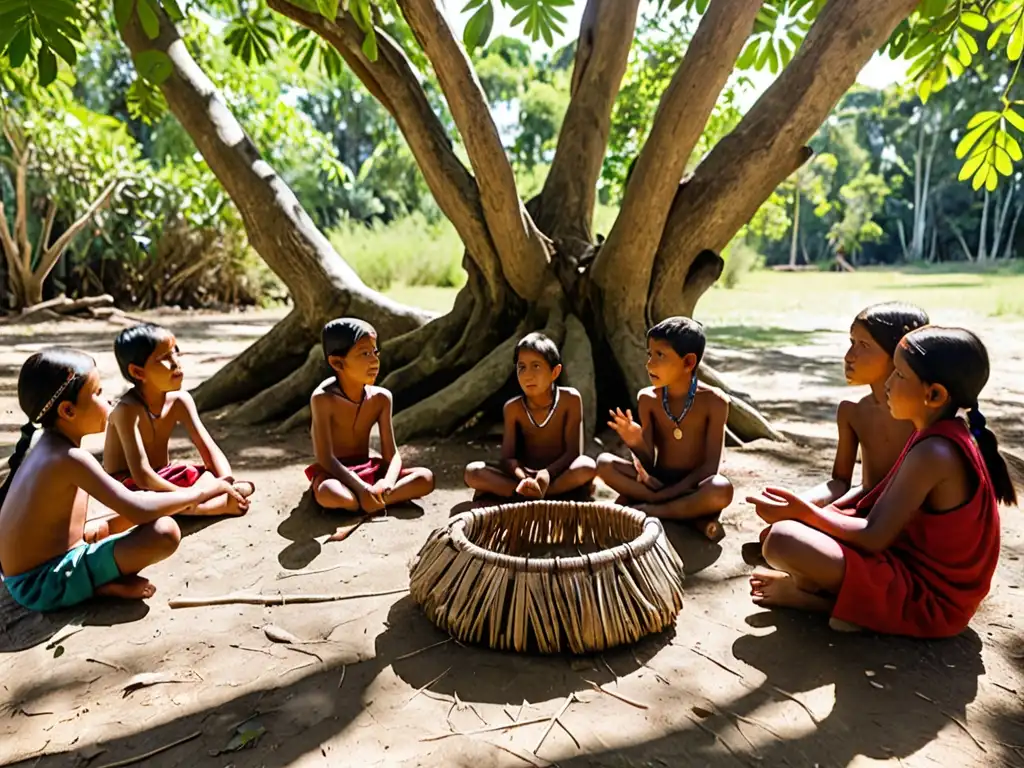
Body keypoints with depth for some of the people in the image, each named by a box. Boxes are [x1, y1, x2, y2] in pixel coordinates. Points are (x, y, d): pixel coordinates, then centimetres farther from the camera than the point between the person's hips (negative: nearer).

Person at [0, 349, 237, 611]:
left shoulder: (48, 447, 7)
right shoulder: (70, 458, -22)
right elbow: (138, 510, -26)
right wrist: (203, 492, -17)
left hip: (27, 572, 10)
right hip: (44, 584, -10)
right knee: (164, 532, -25)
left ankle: (103, 578, 4)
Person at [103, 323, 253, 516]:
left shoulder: (179, 400, -6)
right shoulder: (128, 410, -24)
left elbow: (210, 449, -9)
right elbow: (142, 476, -32)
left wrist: (227, 485, -26)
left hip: (165, 478, 6)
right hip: (132, 489, -6)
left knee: (243, 488, -12)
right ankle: (221, 506, -25)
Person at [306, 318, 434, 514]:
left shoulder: (380, 398, -4)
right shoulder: (323, 398, -19)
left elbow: (391, 454, -5)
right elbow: (325, 459, -23)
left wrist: (387, 483, -27)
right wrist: (362, 489, -32)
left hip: (367, 470, 5)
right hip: (334, 473, -4)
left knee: (425, 478, -17)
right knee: (329, 495, -41)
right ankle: (375, 503, -15)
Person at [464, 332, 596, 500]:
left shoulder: (570, 399, -12)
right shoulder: (513, 408, -7)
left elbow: (573, 452, -14)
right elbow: (507, 458, -10)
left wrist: (548, 473, -33)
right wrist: (524, 479, -33)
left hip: (559, 474, -1)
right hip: (526, 475, 2)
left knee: (588, 467, -35)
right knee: (472, 472, -21)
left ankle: (502, 492, -28)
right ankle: (560, 492, -26)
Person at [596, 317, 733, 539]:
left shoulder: (713, 402, -11)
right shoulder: (648, 398, -2)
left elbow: (710, 466, -13)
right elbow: (649, 462, -2)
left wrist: (665, 493, -21)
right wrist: (637, 444, -25)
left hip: (694, 485, -4)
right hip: (657, 481, 4)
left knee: (721, 490, -37)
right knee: (605, 463, -21)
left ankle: (648, 509, -18)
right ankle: (694, 512, -20)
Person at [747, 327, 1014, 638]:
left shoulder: (934, 453, -25)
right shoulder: (950, 438, 5)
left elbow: (874, 537, -23)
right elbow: (887, 517, 11)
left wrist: (805, 513, -14)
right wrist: (812, 512, 4)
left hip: (924, 597, -10)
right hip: (931, 574, 10)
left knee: (781, 540, -28)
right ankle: (811, 584, 0)